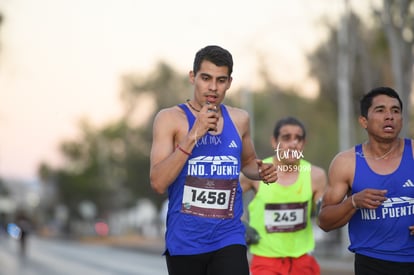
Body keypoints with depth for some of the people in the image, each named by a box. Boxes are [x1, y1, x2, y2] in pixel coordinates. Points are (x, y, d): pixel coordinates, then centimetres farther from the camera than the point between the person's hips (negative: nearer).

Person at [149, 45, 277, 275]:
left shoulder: (240, 120, 7)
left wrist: (261, 172, 4)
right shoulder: (170, 119, -5)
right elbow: (159, 183, -16)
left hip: (229, 239, 2)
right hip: (184, 241, -2)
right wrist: (193, 135, -22)